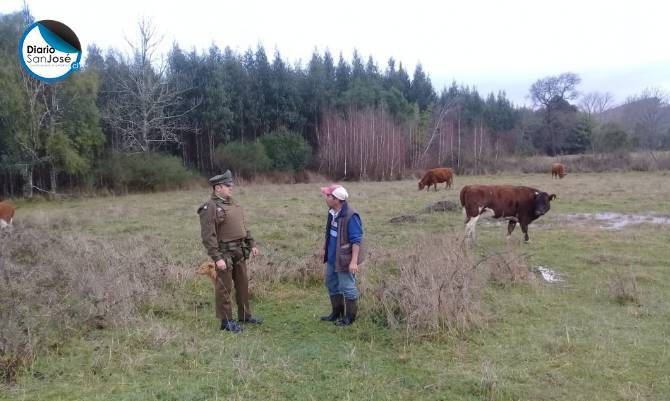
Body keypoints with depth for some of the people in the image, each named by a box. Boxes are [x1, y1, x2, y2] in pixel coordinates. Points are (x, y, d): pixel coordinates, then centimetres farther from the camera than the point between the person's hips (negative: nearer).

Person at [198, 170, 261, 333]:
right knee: (224, 287, 1)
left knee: (243, 284, 16)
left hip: (240, 252, 8)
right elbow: (208, 236, -19)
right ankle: (226, 321, 12)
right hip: (225, 253, -8)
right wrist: (217, 258, -23)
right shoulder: (210, 208, -14)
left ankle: (244, 315, 29)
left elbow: (243, 226, 20)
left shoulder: (232, 203, 12)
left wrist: (251, 244, 16)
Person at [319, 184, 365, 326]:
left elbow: (356, 240, -22)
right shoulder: (332, 212, 3)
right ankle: (336, 313, 36)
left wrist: (354, 261, -25)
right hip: (332, 257, 9)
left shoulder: (350, 216, -24)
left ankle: (350, 317, 20)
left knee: (347, 287, 3)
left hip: (344, 259, -9)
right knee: (332, 284, 20)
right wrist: (325, 249, 23)